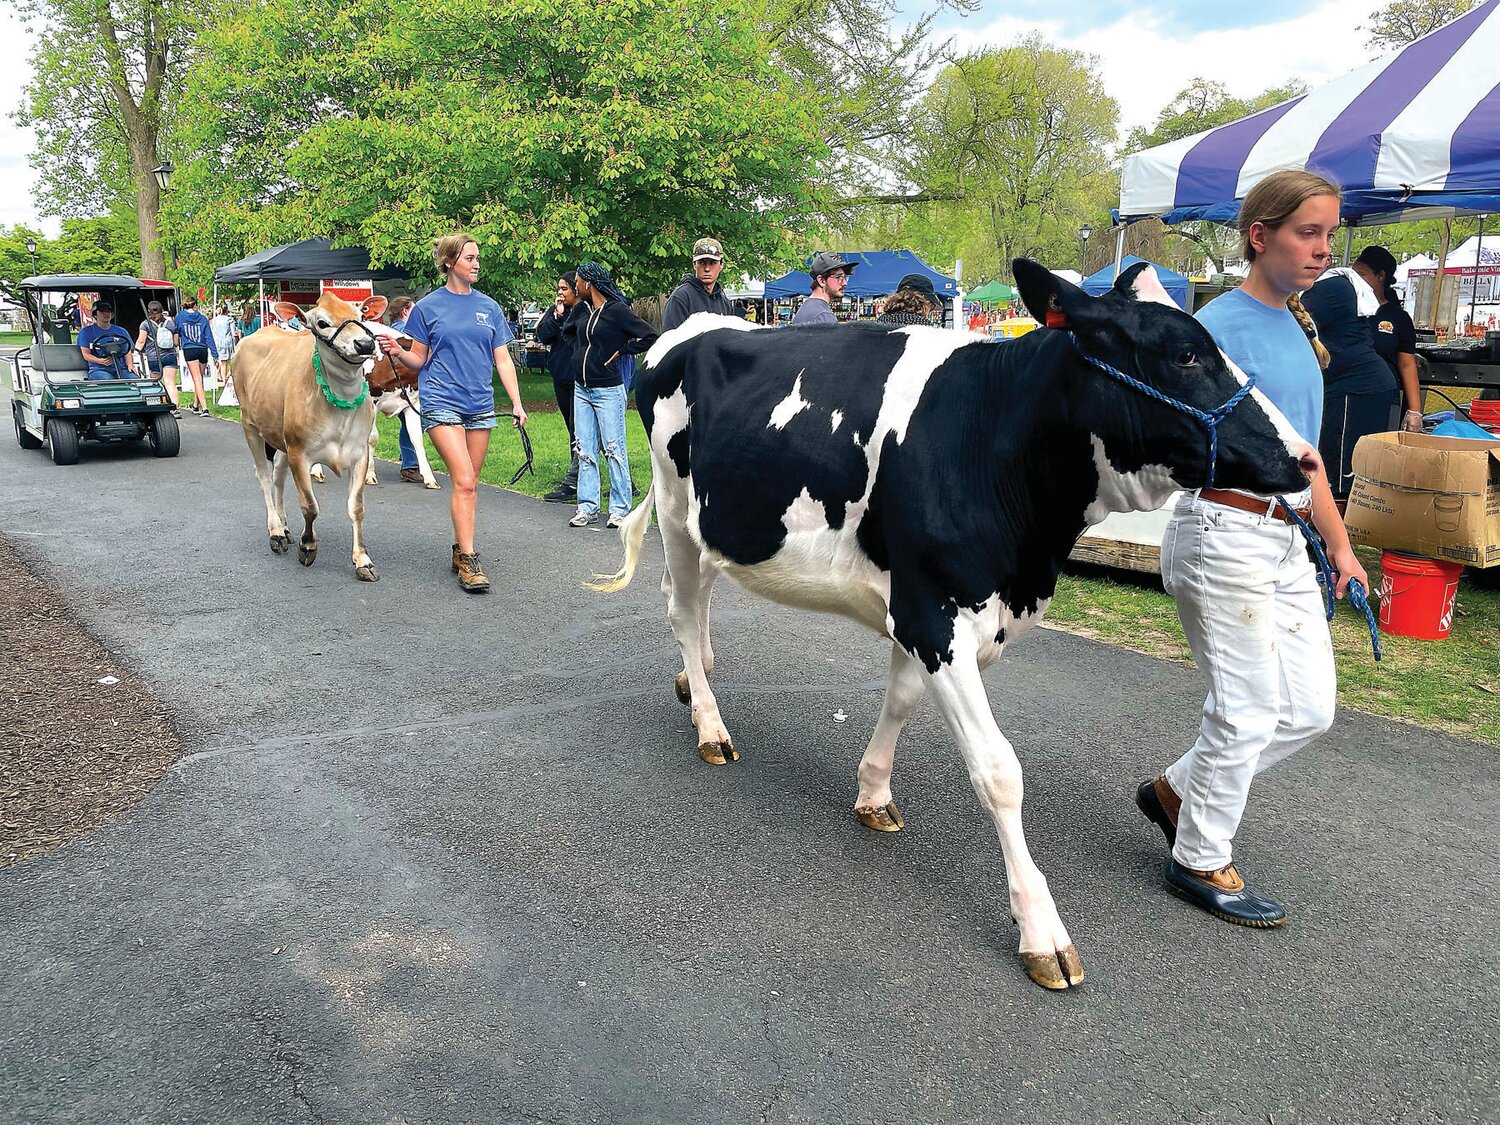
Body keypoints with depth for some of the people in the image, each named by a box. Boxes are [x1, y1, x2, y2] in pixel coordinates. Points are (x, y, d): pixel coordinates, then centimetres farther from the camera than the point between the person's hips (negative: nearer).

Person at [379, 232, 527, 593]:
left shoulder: (489, 307, 10)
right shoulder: (427, 307, 1)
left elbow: (503, 360, 9)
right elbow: (419, 361, 5)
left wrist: (517, 402, -1)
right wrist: (398, 352, -15)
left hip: (480, 404, 4)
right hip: (441, 402, -4)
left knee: (470, 484, 9)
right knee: (463, 480, -14)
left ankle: (460, 551, 22)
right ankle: (469, 561, -11)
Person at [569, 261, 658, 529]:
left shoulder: (617, 310, -10)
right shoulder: (585, 311, 11)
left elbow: (650, 337, -14)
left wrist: (621, 350, -8)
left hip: (608, 391, -7)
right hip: (581, 390, 8)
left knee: (614, 450, -2)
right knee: (585, 452, 8)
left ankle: (620, 509, 6)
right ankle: (588, 507, 13)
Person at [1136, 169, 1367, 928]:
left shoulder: (1296, 327, 14)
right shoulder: (1219, 326, -11)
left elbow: (1305, 453, 20)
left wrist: (1339, 546, 22)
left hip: (1283, 541, 9)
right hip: (1221, 532, -9)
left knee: (1310, 710, 11)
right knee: (1248, 711, -1)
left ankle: (1178, 791, 28)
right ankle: (1201, 861, 19)